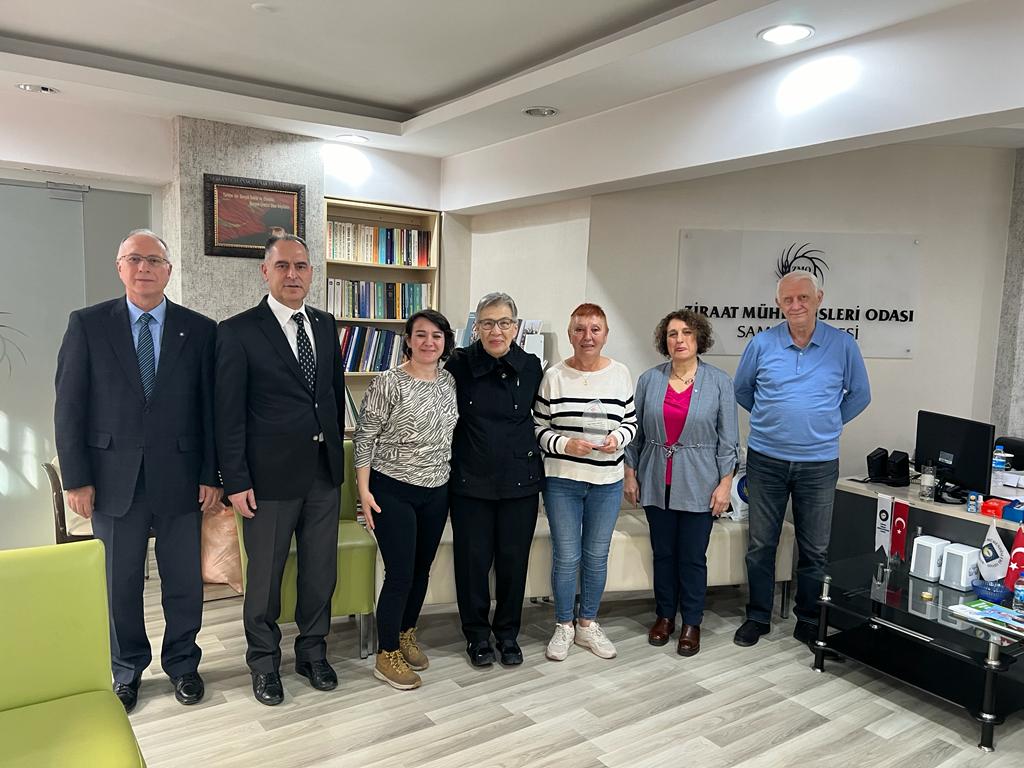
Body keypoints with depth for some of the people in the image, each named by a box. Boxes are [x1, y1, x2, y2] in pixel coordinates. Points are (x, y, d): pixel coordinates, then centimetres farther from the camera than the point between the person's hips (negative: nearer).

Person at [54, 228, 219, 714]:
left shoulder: (200, 330, 1)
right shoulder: (87, 325, 1)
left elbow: (211, 408, 1)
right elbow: (69, 407, -1)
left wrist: (211, 475, -2)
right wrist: (76, 478, -5)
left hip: (180, 479, 0)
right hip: (113, 479, 0)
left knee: (184, 583, 11)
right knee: (119, 585, 13)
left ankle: (182, 664, 32)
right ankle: (127, 672, 34)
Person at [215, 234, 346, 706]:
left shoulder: (325, 326, 8)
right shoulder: (238, 331, -8)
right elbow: (228, 414, -9)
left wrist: (336, 452, 12)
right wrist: (236, 481, -12)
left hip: (324, 472, 5)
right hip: (270, 476, -4)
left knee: (321, 571, 14)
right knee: (265, 575, 11)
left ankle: (312, 652, 35)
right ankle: (264, 662, 32)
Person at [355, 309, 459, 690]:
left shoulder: (450, 382, 4)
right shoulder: (388, 383, -13)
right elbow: (365, 437, -11)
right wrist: (364, 490, -14)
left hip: (437, 492, 6)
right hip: (393, 491, -6)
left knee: (422, 569, 15)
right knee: (400, 574, -3)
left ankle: (406, 635, 36)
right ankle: (387, 655, 15)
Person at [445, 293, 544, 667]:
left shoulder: (531, 367, 0)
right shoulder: (459, 365, -6)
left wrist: (531, 456, 9)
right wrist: (450, 459, 1)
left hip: (520, 481, 1)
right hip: (470, 481, -1)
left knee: (513, 560, 9)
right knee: (473, 560, 6)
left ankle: (508, 634, 29)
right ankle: (477, 635, 26)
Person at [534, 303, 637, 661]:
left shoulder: (620, 374, 1)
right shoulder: (554, 376, -5)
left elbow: (631, 423, 8)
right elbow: (538, 428, -1)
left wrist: (618, 437, -12)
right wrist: (564, 444, -18)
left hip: (607, 482, 2)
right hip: (562, 480, -2)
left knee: (597, 555, 13)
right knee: (566, 556, 5)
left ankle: (588, 624, 31)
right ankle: (563, 626, 25)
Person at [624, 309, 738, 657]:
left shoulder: (719, 382, -3)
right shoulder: (649, 380, 2)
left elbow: (728, 439, -2)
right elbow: (636, 431, 7)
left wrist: (725, 483, -6)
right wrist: (631, 474, 5)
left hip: (698, 486, -2)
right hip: (657, 482, 2)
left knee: (693, 557, 6)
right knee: (663, 553, 13)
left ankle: (692, 623, 23)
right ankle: (665, 616, 30)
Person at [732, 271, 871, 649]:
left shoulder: (843, 345, -3)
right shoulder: (762, 344, -3)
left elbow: (860, 395, 10)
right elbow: (741, 390, 13)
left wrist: (828, 423, 7)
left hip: (819, 463, 0)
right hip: (766, 459, 0)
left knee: (815, 549, 9)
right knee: (760, 545, 9)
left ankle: (808, 621, 26)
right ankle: (758, 617, 24)